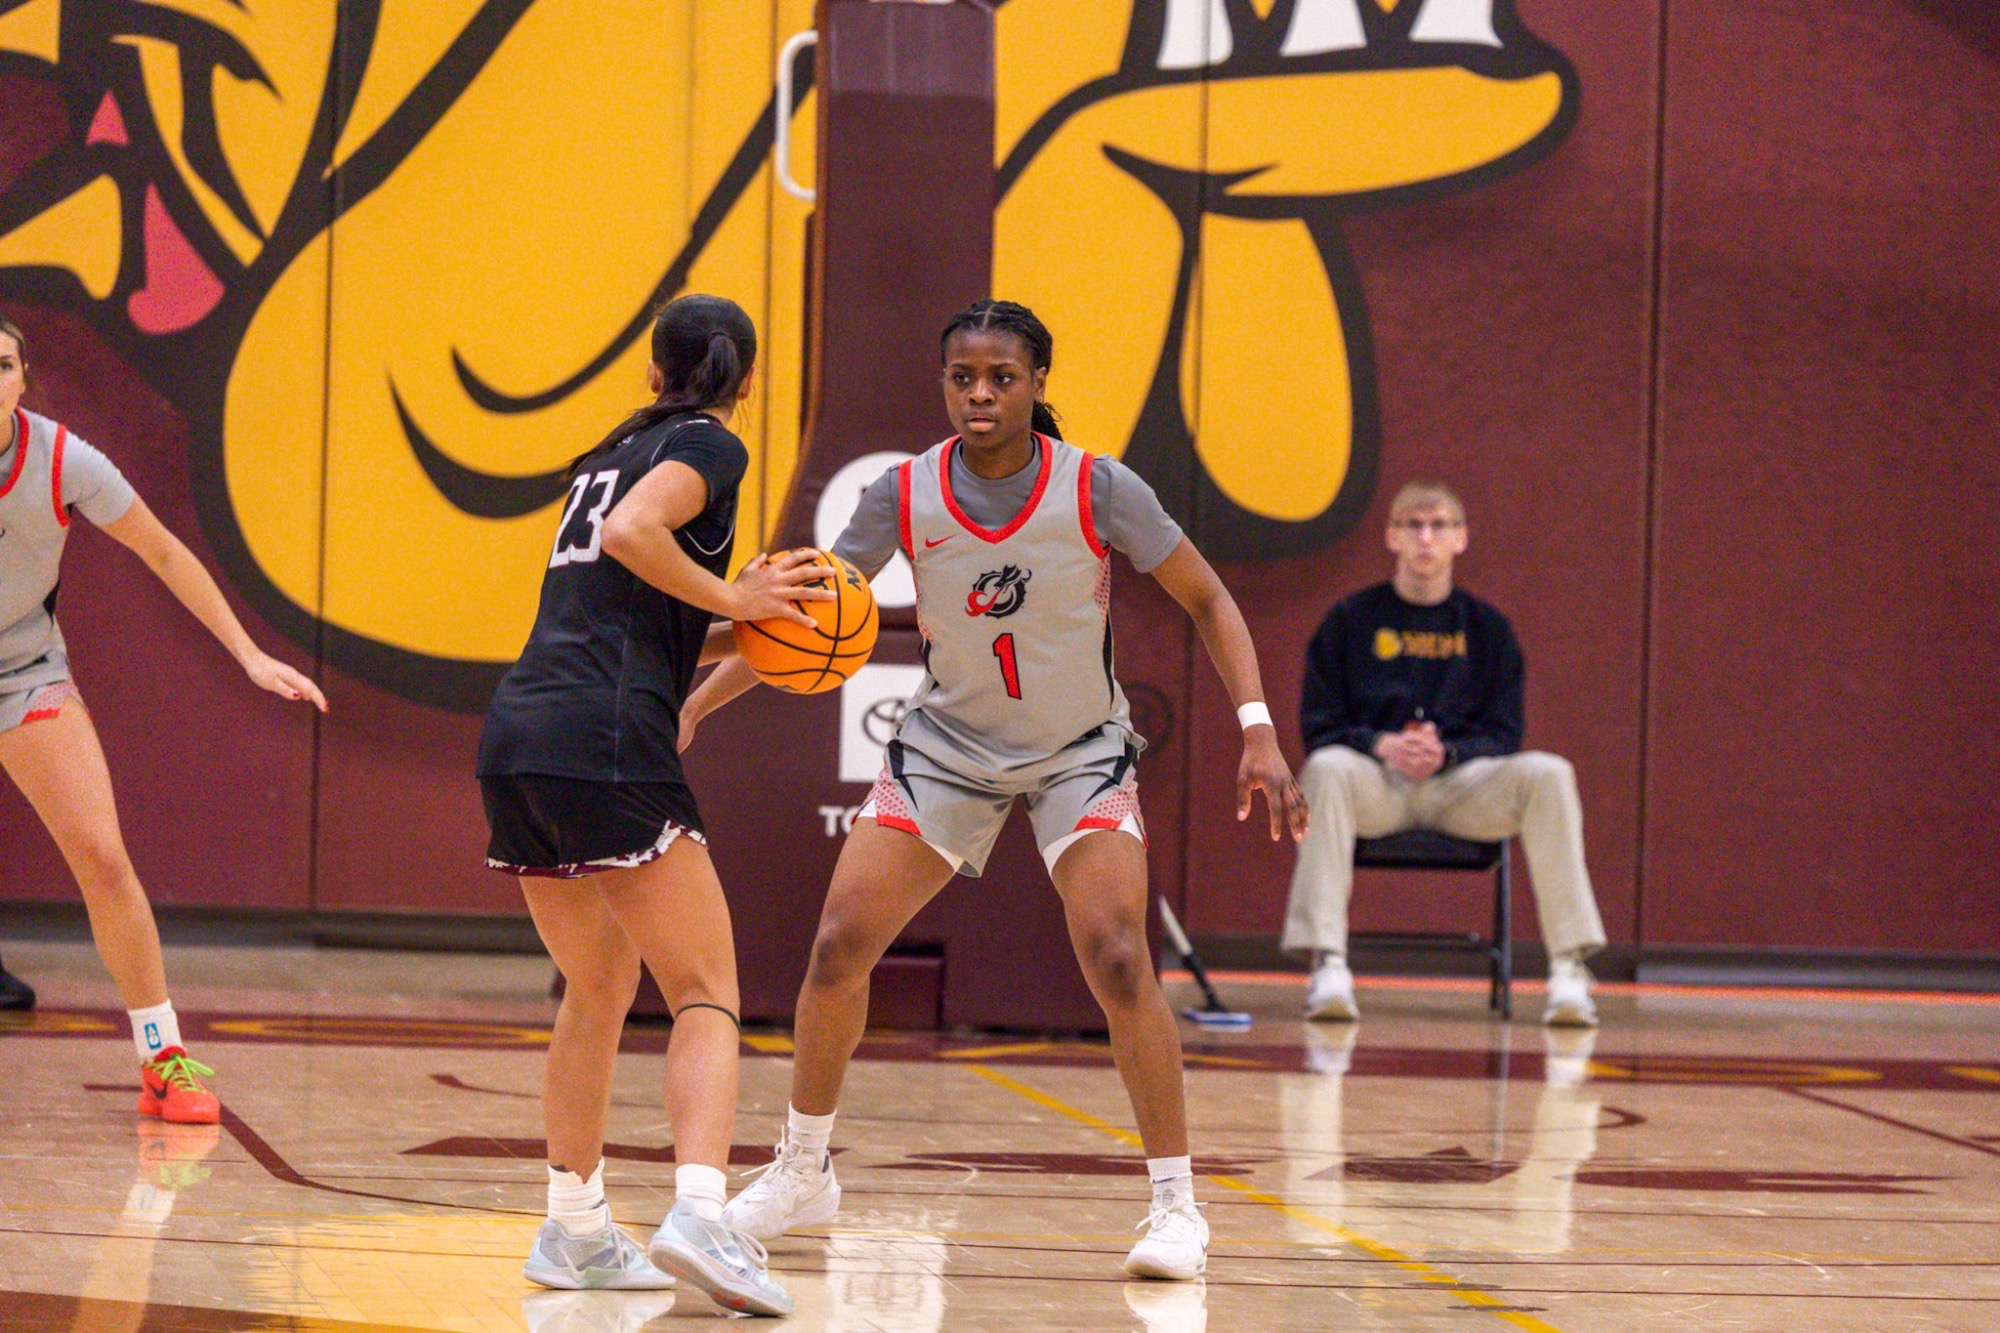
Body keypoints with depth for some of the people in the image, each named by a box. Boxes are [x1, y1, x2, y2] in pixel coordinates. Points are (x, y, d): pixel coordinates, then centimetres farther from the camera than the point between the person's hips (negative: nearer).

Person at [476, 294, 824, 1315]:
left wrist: (743, 612, 24)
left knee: (600, 986, 21)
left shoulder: (612, 452, 26)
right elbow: (631, 532, -15)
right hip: (606, 741, -7)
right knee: (707, 997, -8)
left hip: (516, 733, 8)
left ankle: (574, 1230, 21)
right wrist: (730, 598, -5)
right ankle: (698, 1213, -28)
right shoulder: (708, 447, 4)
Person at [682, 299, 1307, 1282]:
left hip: (1081, 753, -2)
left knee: (1117, 961, -20)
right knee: (838, 948, -5)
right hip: (949, 745, 2)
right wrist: (692, 707, -15)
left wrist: (1257, 731, -20)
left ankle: (1175, 1201, -7)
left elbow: (1206, 600, -9)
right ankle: (802, 1172, 16)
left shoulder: (1099, 491, -20)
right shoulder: (904, 497, -15)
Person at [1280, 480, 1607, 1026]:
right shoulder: (1352, 620, 9)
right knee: (1327, 769, -35)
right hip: (1374, 781, -1)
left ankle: (1569, 970, -28)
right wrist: (1380, 746, -17)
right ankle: (1327, 966, -38)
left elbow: (1503, 735, 6)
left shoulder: (1487, 627, 12)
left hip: (1460, 782, 1)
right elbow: (1318, 728, 4)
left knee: (1549, 774, -27)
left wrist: (1446, 753, -15)